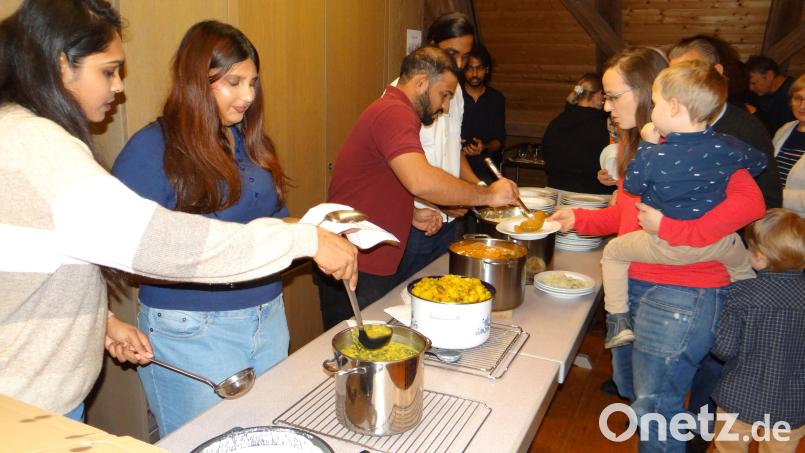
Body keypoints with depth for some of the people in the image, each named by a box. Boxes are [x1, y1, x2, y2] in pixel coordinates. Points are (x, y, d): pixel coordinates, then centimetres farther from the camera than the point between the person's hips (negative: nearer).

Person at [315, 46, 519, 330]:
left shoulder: (392, 111, 19)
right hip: (357, 270, -10)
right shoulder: (394, 113, -17)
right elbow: (421, 181, -34)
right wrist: (488, 195, -21)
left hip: (374, 267, 10)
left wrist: (413, 215, 10)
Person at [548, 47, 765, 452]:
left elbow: (750, 201, -25)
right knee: (627, 385, 22)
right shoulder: (637, 142, 13)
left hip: (680, 294, -9)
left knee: (654, 409, 0)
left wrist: (671, 228, -30)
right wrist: (580, 218, 8)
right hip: (632, 282, 9)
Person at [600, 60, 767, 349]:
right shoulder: (728, 148, -7)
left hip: (665, 247, -4)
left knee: (612, 252, 16)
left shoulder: (654, 155, -21)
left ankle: (618, 320, 13)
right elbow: (759, 162, 14)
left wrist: (647, 145, 1)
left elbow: (631, 186, -3)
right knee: (740, 260, 35)